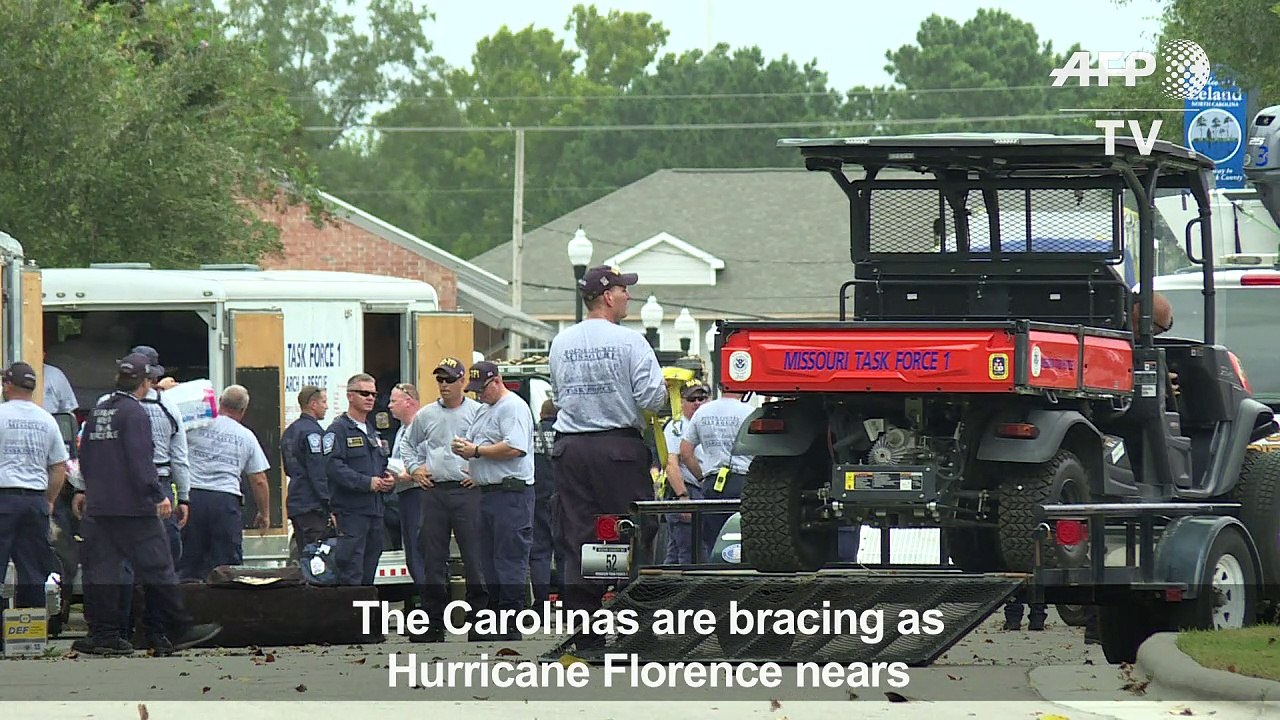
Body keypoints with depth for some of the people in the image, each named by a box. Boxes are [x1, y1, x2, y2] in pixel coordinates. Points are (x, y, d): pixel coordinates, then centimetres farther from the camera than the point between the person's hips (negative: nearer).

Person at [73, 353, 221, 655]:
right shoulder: (134, 413, -11)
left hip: (99, 505, 8)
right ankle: (179, 630, 3)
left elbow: (85, 456, 21)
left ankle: (103, 634, 3)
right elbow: (140, 461, -18)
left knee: (102, 570, 6)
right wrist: (158, 496, -16)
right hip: (133, 506, -8)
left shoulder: (98, 412, 13)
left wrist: (88, 489, 32)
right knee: (157, 568, -1)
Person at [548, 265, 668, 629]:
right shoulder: (628, 341, -9)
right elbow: (652, 398, -12)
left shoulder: (561, 343, 8)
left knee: (577, 538, 5)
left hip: (570, 448, 5)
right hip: (619, 446, -5)